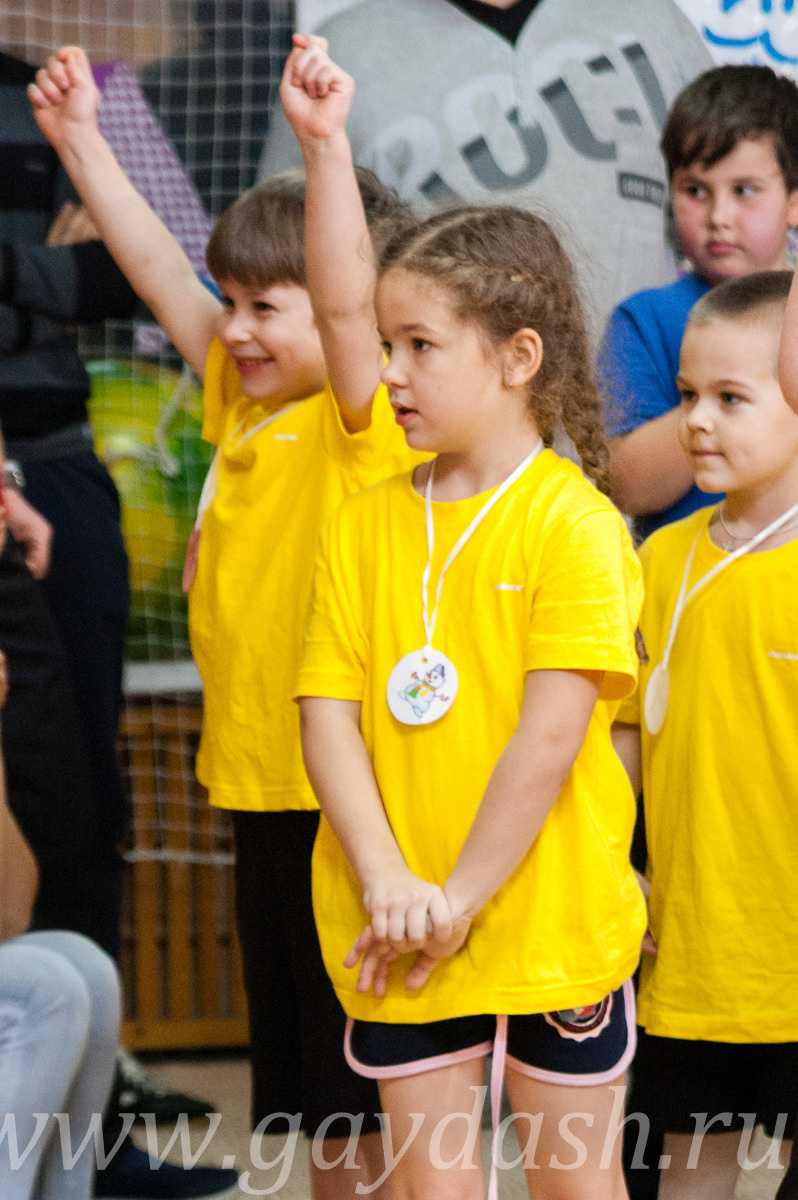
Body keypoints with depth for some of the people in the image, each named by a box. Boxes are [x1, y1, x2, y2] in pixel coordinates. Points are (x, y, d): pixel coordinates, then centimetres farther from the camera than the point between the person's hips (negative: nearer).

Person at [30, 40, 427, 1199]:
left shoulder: (364, 418, -12)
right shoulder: (244, 402, 11)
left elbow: (347, 298, -30)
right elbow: (162, 271, 17)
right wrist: (81, 140, 17)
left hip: (345, 797, -8)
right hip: (263, 793, 9)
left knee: (371, 1103, -2)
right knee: (314, 1106, 16)